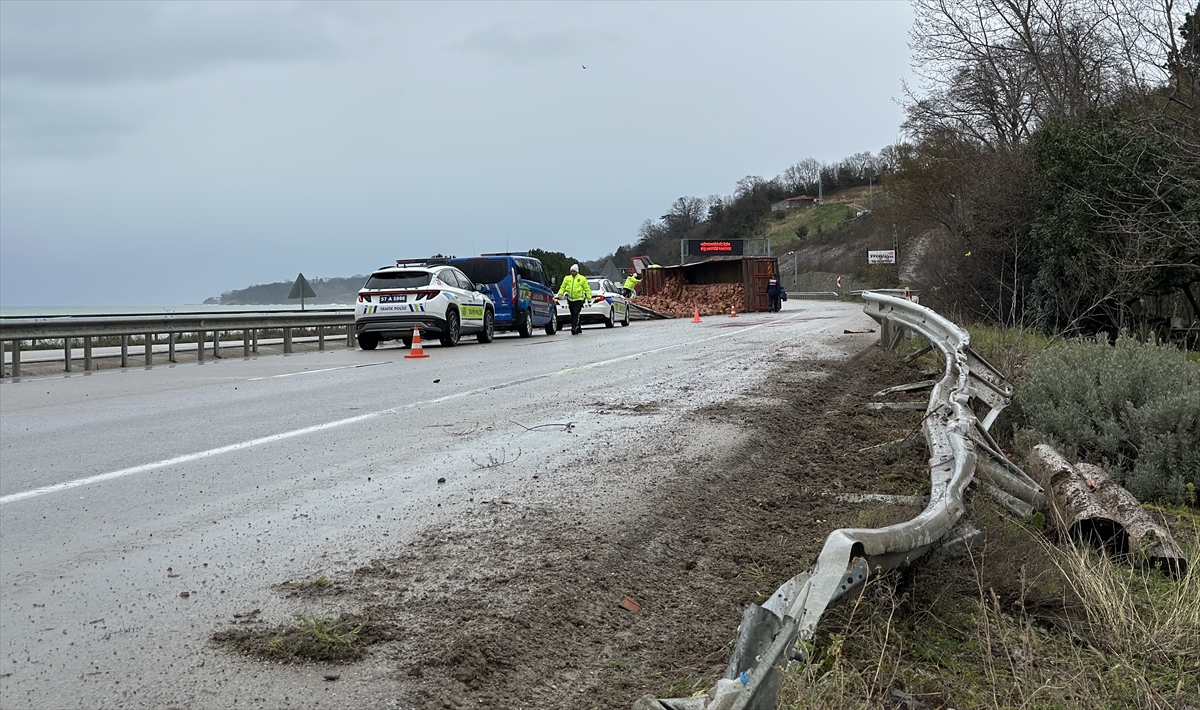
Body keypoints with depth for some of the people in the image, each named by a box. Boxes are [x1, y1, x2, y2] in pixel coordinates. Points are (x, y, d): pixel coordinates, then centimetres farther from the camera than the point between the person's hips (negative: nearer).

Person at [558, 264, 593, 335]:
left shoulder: (582, 279, 1)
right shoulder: (567, 278, 11)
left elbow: (587, 288, 2)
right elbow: (563, 287, 14)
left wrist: (589, 297, -5)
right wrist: (560, 293, -3)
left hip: (578, 299, -5)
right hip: (570, 299, 5)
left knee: (576, 314, -18)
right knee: (573, 315, 9)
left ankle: (574, 328, -22)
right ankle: (578, 329, 20)